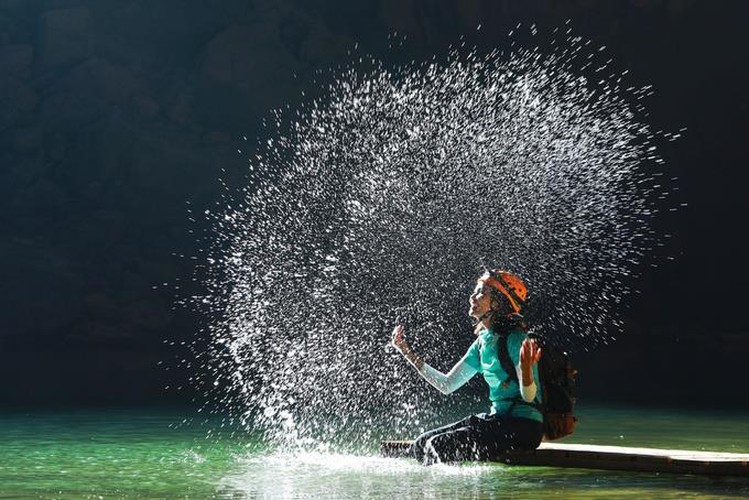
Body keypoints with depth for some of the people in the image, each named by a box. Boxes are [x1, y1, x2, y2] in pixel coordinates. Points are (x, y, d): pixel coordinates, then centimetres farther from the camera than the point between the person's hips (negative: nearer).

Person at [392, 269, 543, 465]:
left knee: (439, 445, -21)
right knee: (421, 444, -1)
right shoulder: (483, 341, 11)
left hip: (524, 427, -8)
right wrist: (407, 352, 14)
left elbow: (529, 396, -17)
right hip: (498, 419, 8)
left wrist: (526, 370, -39)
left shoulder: (515, 339, -14)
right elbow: (447, 385, 14)